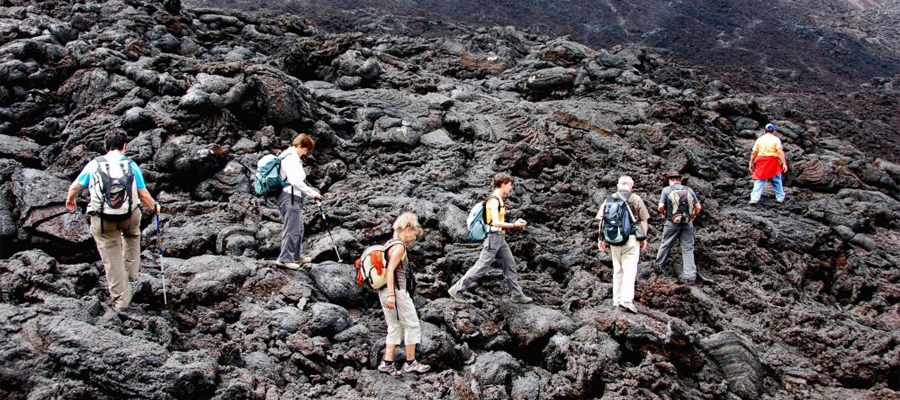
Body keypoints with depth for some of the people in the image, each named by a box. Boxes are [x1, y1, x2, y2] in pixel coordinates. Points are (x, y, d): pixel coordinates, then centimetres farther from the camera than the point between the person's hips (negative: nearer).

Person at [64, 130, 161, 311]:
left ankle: (120, 299, 14)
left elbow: (74, 187, 11)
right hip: (129, 217, 1)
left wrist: (70, 200, 33)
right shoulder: (131, 166, 2)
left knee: (111, 258, 8)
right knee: (132, 233, 36)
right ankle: (131, 270, 32)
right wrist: (154, 207, 23)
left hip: (102, 221, 0)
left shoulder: (94, 164, 3)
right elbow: (144, 195, 2)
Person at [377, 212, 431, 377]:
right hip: (397, 291, -9)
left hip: (385, 291, 9)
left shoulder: (389, 243, 14)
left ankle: (387, 363, 12)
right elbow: (390, 270, -23)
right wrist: (391, 294, -26)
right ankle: (410, 363, 11)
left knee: (395, 328, 14)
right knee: (412, 325, 4)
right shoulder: (399, 246, -14)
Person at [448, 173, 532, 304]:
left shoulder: (498, 199, 14)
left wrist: (515, 223, 10)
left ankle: (518, 295, 19)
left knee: (510, 266, 12)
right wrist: (514, 225, -20)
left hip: (500, 239, 10)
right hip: (494, 237, -10)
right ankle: (456, 290, -1)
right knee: (481, 267, -7)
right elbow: (495, 222, -24)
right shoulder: (494, 200, -16)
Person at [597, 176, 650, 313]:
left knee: (617, 269, 13)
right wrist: (643, 238, 8)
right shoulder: (636, 199, -1)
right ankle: (627, 299, -16)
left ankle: (617, 299, 15)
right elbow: (643, 221, 0)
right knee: (630, 269, -4)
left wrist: (601, 239, 10)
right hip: (631, 238, -3)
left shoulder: (609, 200, 7)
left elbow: (601, 220, 5)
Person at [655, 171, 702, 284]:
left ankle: (659, 264, 34)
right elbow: (698, 207, 2)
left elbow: (661, 206, -11)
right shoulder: (689, 190, 5)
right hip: (687, 223, 2)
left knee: (666, 244, 17)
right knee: (688, 249, 5)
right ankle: (690, 276, 3)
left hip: (672, 223, -2)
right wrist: (693, 216, 19)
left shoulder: (666, 190, -2)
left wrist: (663, 214, 10)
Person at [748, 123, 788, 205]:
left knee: (759, 181, 0)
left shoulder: (759, 139, 6)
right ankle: (780, 197, 24)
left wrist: (751, 163, 11)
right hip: (772, 161, -1)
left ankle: (754, 198, -13)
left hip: (761, 161, 2)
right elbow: (780, 152, -12)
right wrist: (784, 163, -14)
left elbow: (753, 153, 4)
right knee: (776, 180, 13)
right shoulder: (776, 139, -1)